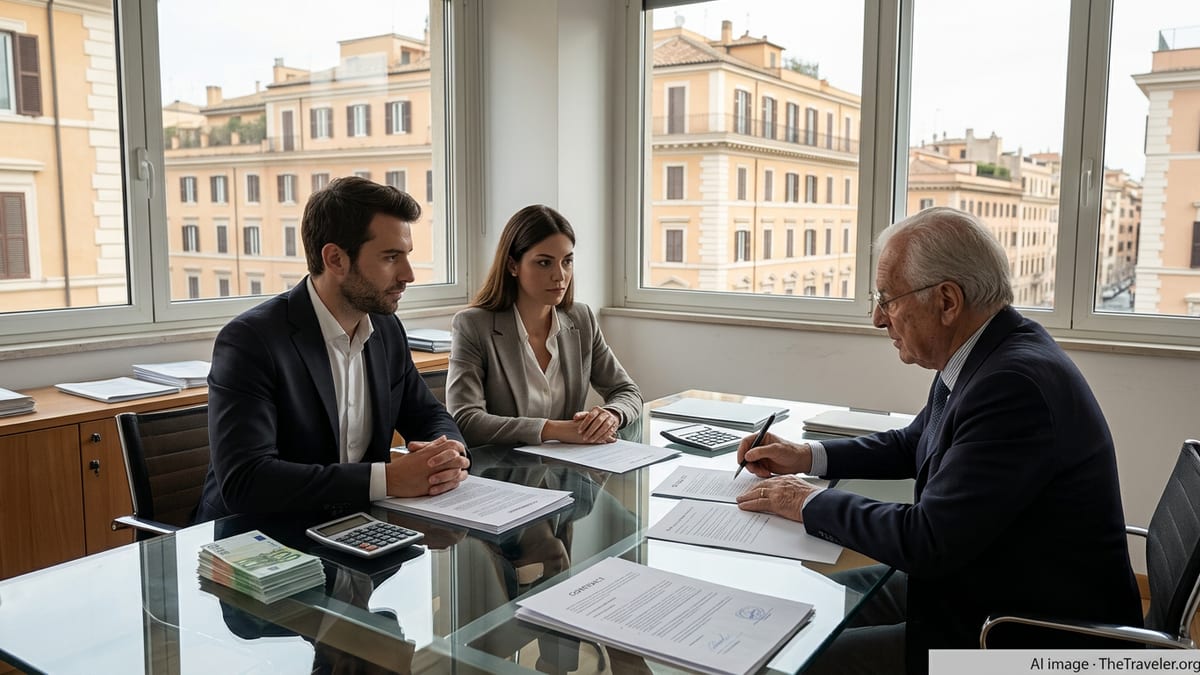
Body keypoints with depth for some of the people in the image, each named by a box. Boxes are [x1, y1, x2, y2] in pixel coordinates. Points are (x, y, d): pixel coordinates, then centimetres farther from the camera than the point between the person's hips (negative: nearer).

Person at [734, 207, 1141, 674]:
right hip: (973, 579, 9)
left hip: (1028, 636, -9)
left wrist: (810, 504, -15)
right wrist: (807, 456, 7)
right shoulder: (983, 356, 2)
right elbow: (913, 444, 18)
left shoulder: (1015, 383, -29)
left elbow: (927, 540, -28)